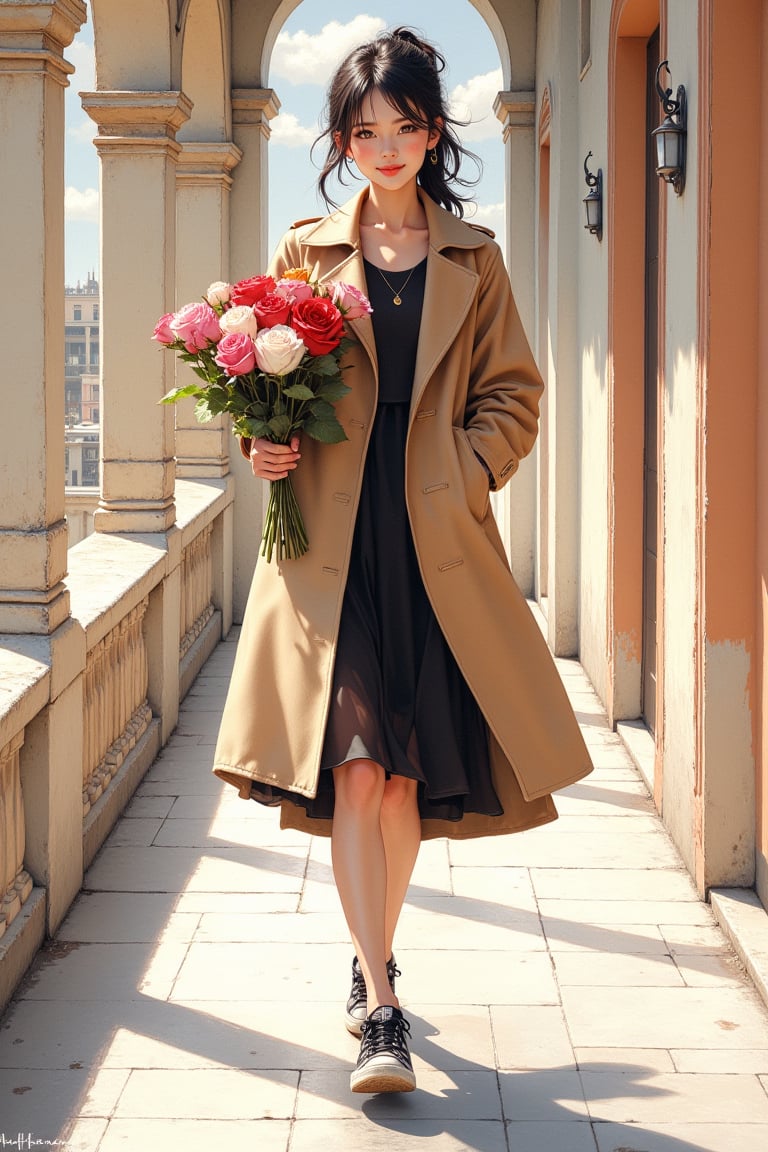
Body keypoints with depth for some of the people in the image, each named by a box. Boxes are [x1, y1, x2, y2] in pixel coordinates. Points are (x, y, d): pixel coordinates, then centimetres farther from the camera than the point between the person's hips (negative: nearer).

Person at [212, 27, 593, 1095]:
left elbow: (513, 396, 11)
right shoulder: (305, 252, 9)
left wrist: (461, 472, -4)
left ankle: (371, 958, 29)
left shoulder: (473, 261, 10)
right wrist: (267, 446, -6)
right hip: (330, 538, -1)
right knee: (352, 762, -11)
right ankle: (381, 1009, -8)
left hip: (437, 543, 1)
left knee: (406, 768, 7)